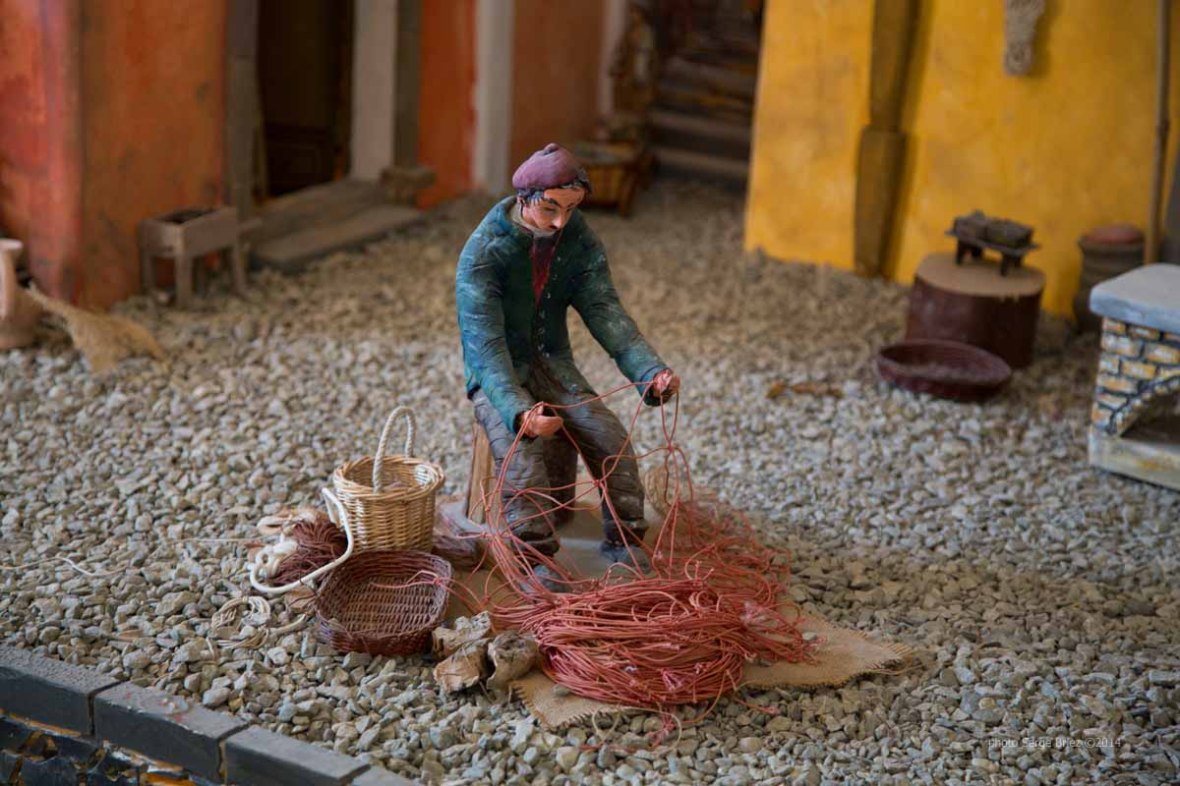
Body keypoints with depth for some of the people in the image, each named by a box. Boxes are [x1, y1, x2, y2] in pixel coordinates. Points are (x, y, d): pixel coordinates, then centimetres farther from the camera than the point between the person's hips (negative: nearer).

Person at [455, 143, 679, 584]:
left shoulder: (580, 242, -6)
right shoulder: (482, 253, -22)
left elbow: (605, 312, -14)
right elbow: (484, 342, -30)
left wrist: (650, 372, -33)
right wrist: (519, 412, -47)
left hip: (552, 363, 4)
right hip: (497, 375, -4)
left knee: (611, 439, -17)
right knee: (522, 452, -30)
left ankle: (623, 542, -1)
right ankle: (536, 558, -19)